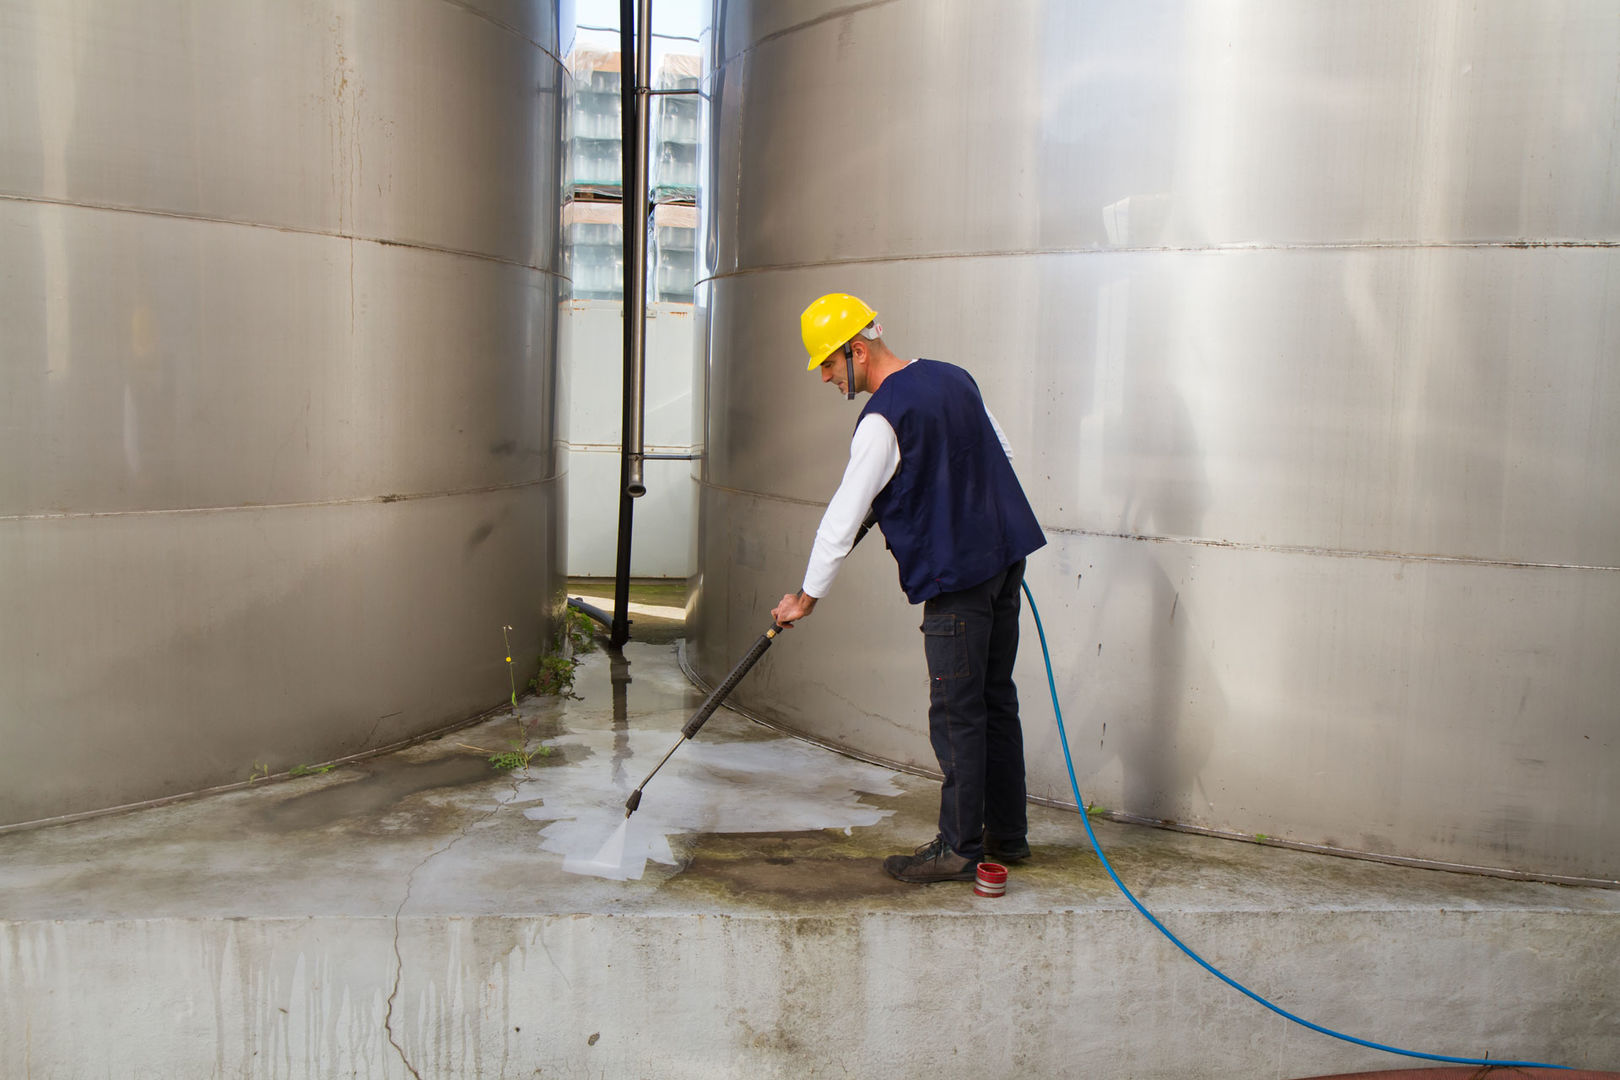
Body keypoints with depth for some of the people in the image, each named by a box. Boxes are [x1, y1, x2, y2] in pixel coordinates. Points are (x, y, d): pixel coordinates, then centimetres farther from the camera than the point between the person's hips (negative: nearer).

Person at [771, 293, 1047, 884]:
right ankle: (1006, 834, 25)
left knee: (957, 714, -2)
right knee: (996, 701, 15)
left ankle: (960, 848, 6)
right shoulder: (954, 377, 9)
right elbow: (1001, 453, 21)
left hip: (956, 575, -9)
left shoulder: (883, 418, -16)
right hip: (1005, 555, 9)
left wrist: (807, 597, -8)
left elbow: (843, 517, -15)